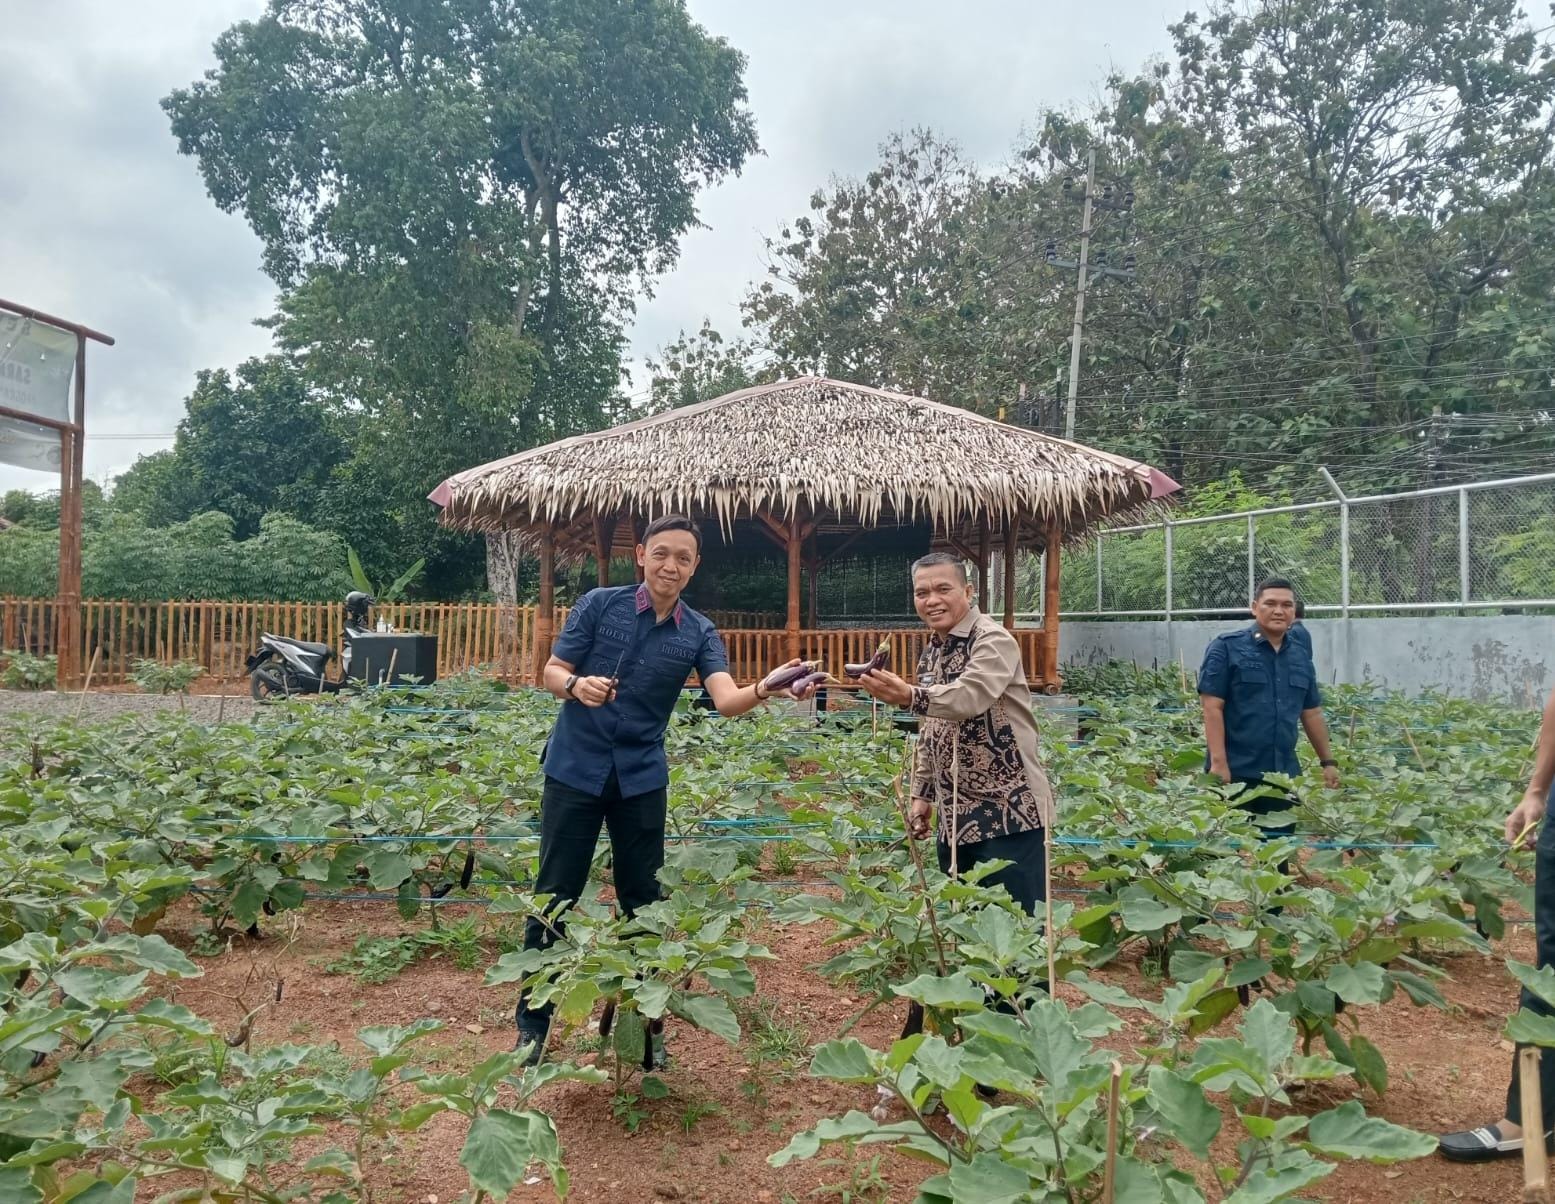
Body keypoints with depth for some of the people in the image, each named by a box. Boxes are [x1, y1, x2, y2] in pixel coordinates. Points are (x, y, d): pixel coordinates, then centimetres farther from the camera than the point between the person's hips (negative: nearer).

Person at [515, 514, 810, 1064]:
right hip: (575, 769, -2)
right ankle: (531, 1022, 19)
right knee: (554, 895, 4)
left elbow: (726, 699, -18)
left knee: (643, 899, 9)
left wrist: (763, 689, -40)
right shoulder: (598, 604, -6)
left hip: (642, 778, 2)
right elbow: (552, 672, -4)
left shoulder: (699, 633, -3)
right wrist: (577, 684, -27)